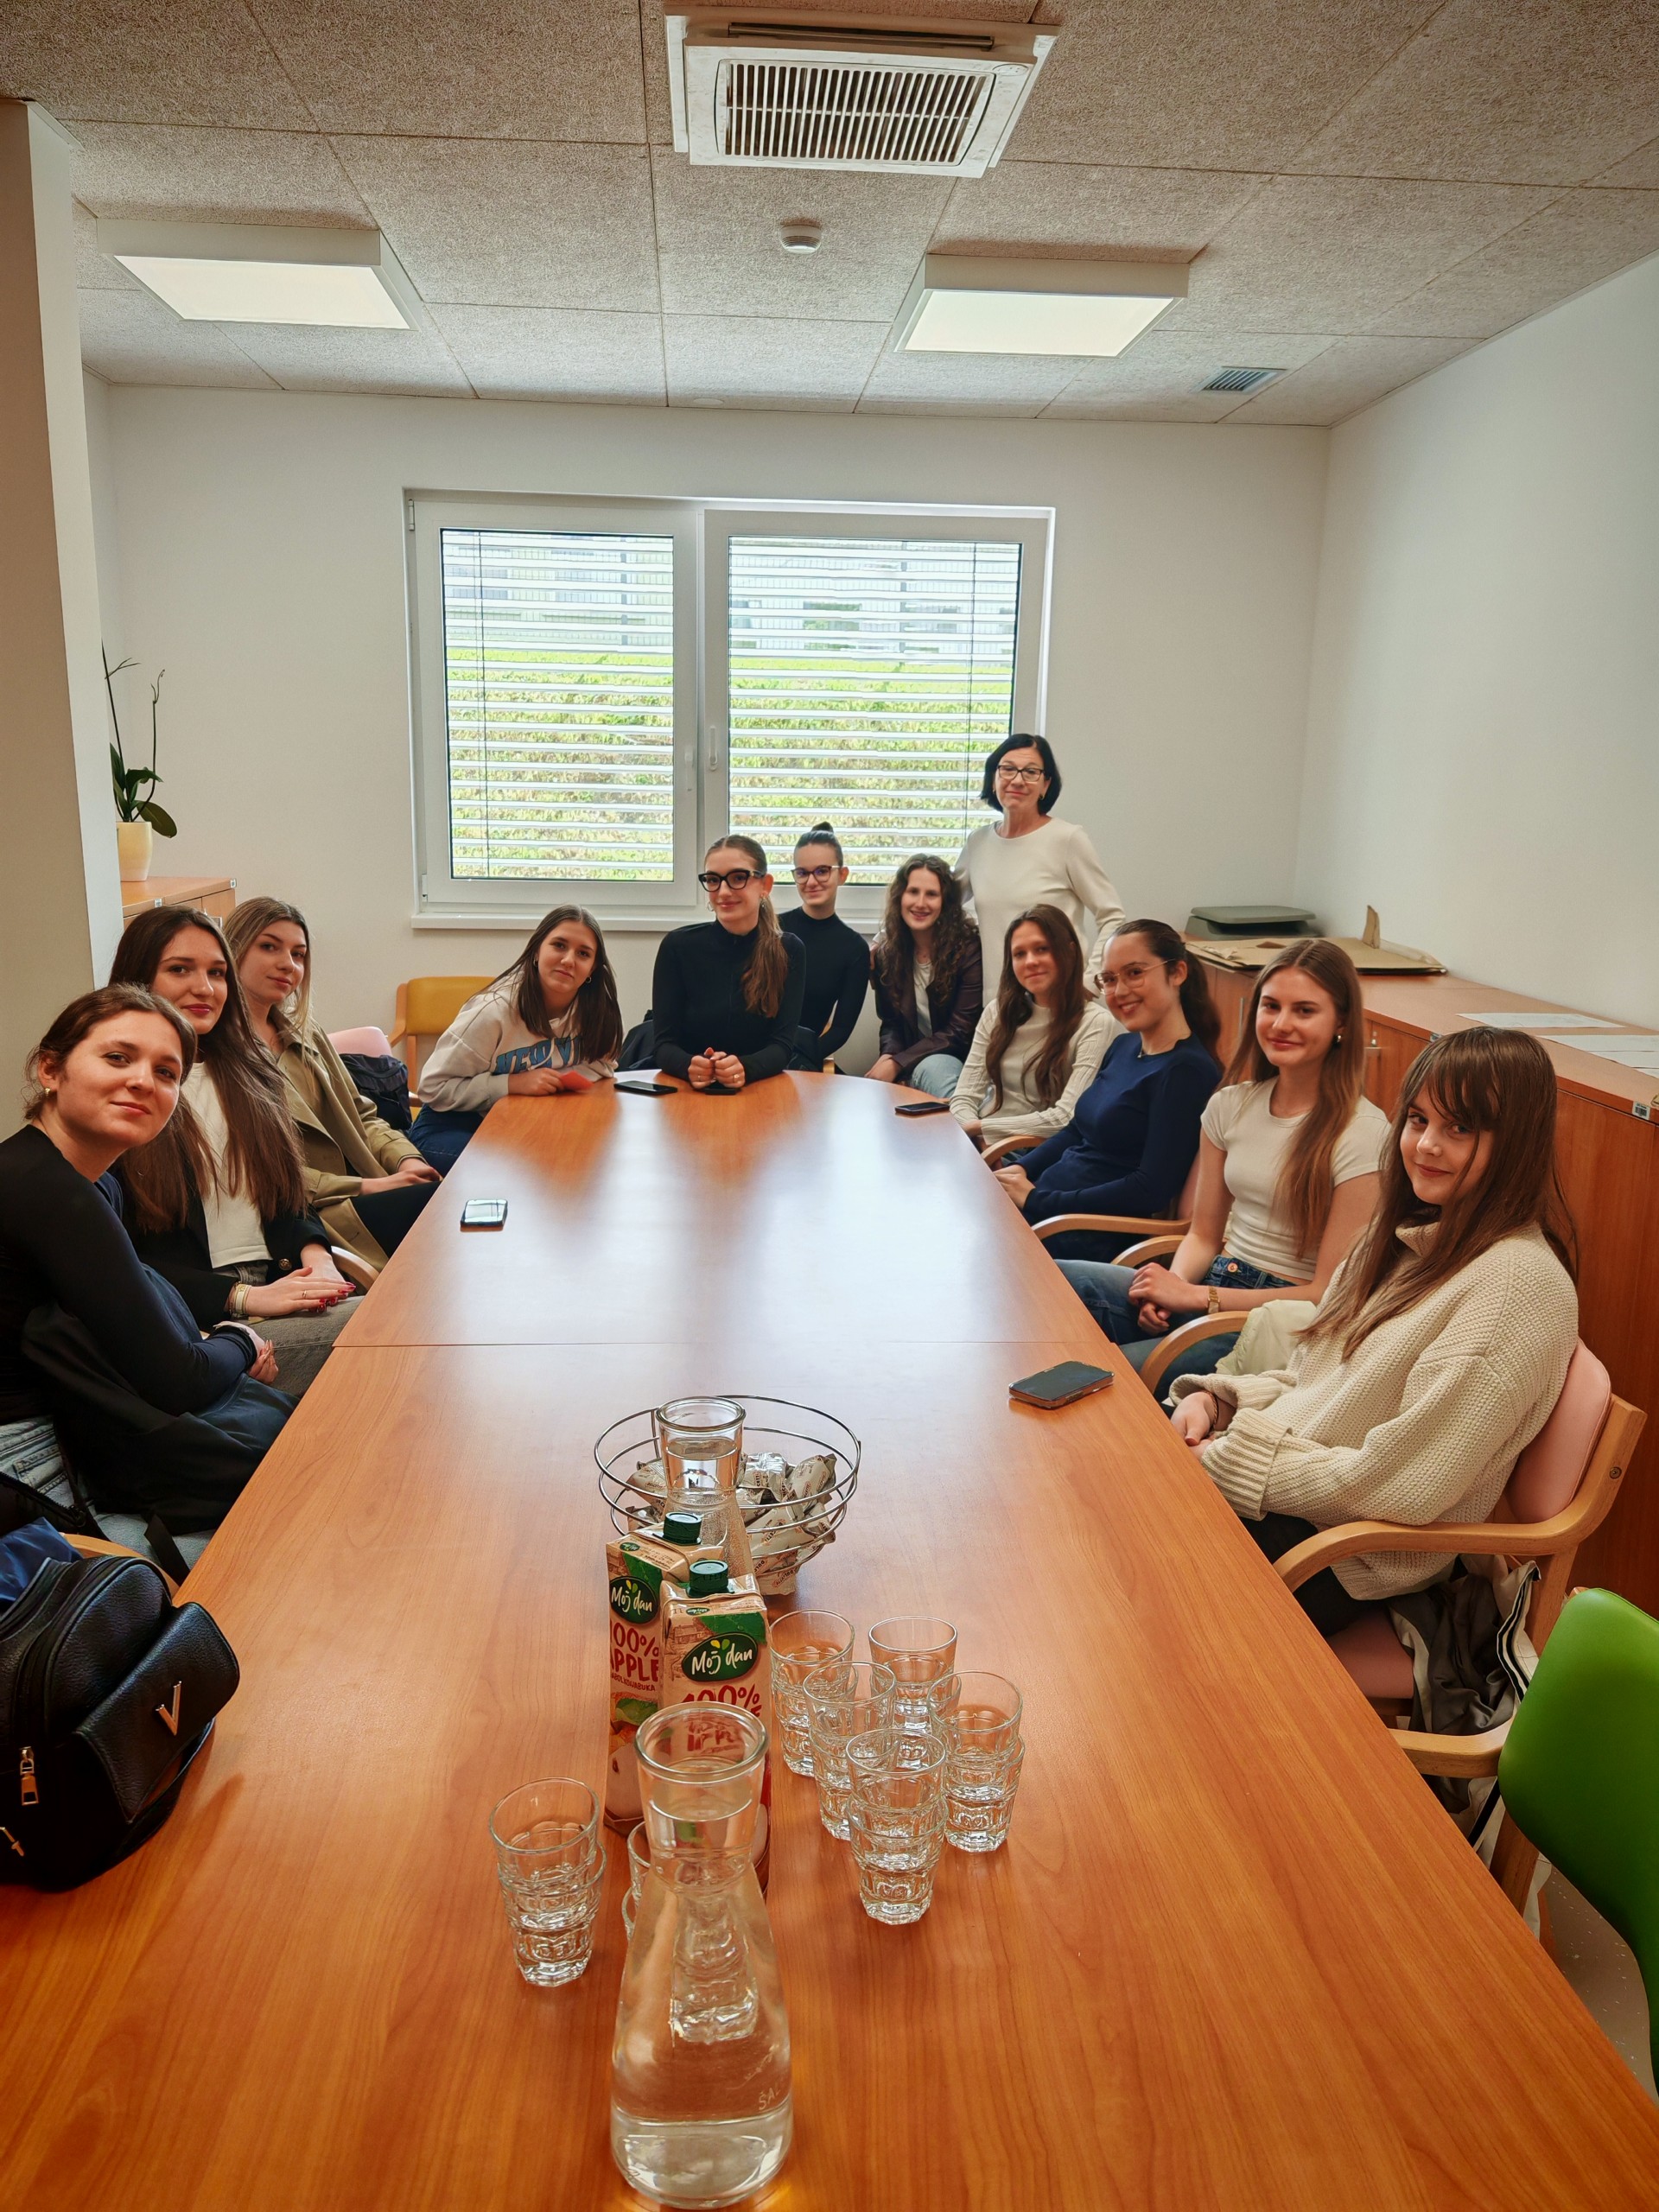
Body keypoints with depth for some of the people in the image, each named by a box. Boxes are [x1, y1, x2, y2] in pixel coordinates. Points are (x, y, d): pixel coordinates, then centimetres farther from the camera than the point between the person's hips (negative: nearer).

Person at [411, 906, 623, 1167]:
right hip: (453, 1128, -5)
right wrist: (513, 1084, -28)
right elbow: (434, 1088, -19)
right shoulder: (494, 1011, -23)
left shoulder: (596, 1009, -9)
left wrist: (556, 1080, -20)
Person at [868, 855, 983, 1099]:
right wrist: (888, 1056, -13)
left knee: (931, 1068, -39)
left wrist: (897, 1064, -17)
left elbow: (960, 1032, -12)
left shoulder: (967, 950, -10)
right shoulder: (885, 953, 6)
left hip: (955, 1060, -5)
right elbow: (890, 1023, 11)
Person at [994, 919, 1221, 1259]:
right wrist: (1019, 1170, 2)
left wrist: (1037, 1201, -17)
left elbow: (1152, 1190, -20)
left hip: (1097, 1238, -8)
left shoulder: (1187, 1071, -15)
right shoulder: (1124, 1046, 12)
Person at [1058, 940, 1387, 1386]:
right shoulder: (1232, 1106, 8)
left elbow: (1329, 1292, -11)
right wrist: (1173, 1286, -7)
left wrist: (1198, 1297, -15)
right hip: (1216, 1284, 6)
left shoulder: (1363, 1132, -10)